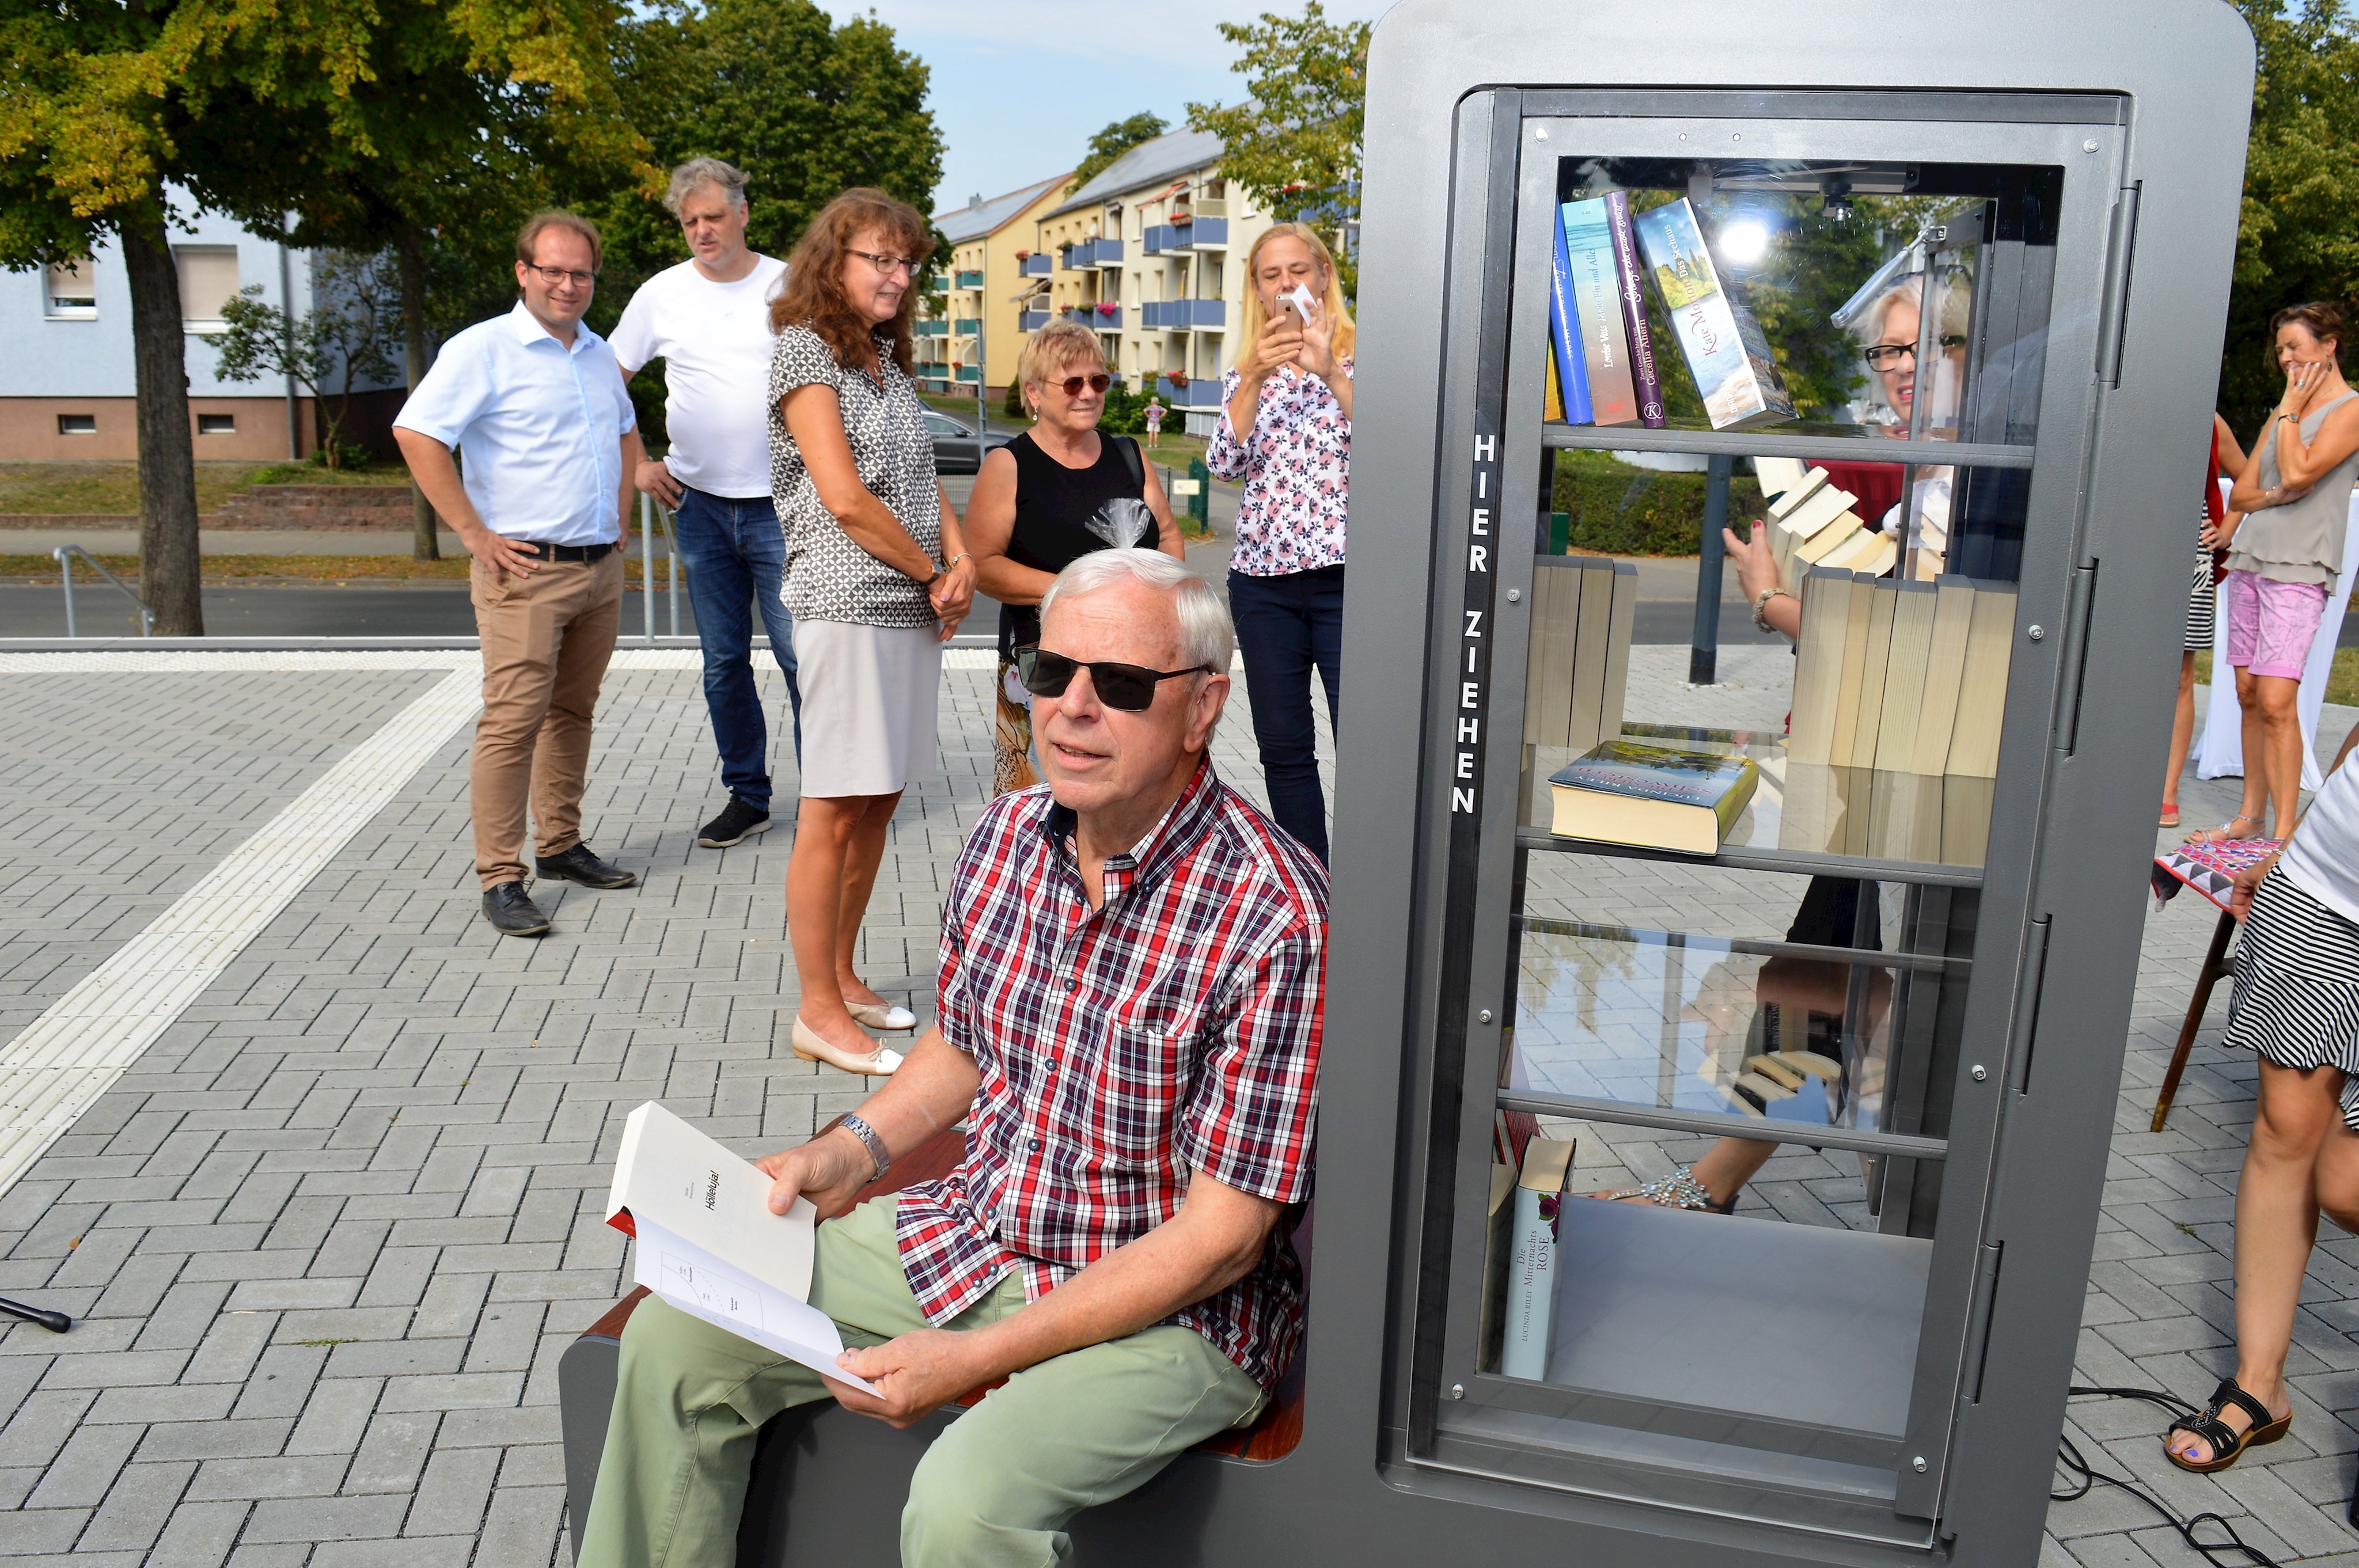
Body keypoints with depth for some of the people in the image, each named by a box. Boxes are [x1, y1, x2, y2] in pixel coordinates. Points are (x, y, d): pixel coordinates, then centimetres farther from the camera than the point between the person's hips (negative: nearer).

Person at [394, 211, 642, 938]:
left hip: (600, 568, 7)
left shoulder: (598, 353, 15)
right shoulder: (484, 348, -8)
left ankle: (560, 845, 25)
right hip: (526, 570, -7)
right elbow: (416, 433, -16)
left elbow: (625, 431, 32)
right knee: (514, 720, -8)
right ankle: (500, 878, -4)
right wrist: (475, 534, -17)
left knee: (573, 711, 14)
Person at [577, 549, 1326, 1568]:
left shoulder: (1273, 920, -25)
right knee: (677, 1338, 2)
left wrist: (975, 1357, -22)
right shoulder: (1008, 835, -2)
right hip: (970, 1238, 7)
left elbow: (1220, 1237, -22)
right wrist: (857, 1149, -1)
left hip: (1171, 1304, -6)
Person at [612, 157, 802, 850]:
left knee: (802, 657, -5)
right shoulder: (663, 294, 5)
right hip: (702, 506, 3)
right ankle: (747, 796, 21)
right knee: (724, 663, 9)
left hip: (781, 506, -3)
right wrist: (635, 464, 6)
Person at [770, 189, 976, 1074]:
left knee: (878, 800, 11)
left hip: (912, 607, 8)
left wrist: (961, 560, -1)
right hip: (848, 606, -8)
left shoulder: (888, 360, 20)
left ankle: (844, 976, 23)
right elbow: (846, 499, -14)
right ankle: (819, 1011, 2)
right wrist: (934, 574, -5)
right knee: (835, 809, -5)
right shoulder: (804, 347, -6)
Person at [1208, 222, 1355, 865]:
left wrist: (1330, 370, -19)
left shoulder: (1356, 354, 4)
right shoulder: (1246, 370, 14)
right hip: (1263, 575, 4)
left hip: (1344, 571, -4)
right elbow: (1225, 464, -1)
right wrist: (1254, 377, -13)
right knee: (1283, 746, 8)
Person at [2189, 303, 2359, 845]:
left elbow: (2299, 473, -16)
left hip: (2299, 570, -7)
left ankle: (2285, 834, -12)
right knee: (2248, 693, 6)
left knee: (2276, 700, -15)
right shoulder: (2284, 413, 19)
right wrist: (2274, 496, -5)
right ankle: (2252, 815, 13)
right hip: (2251, 557, 7)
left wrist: (2289, 410, -3)